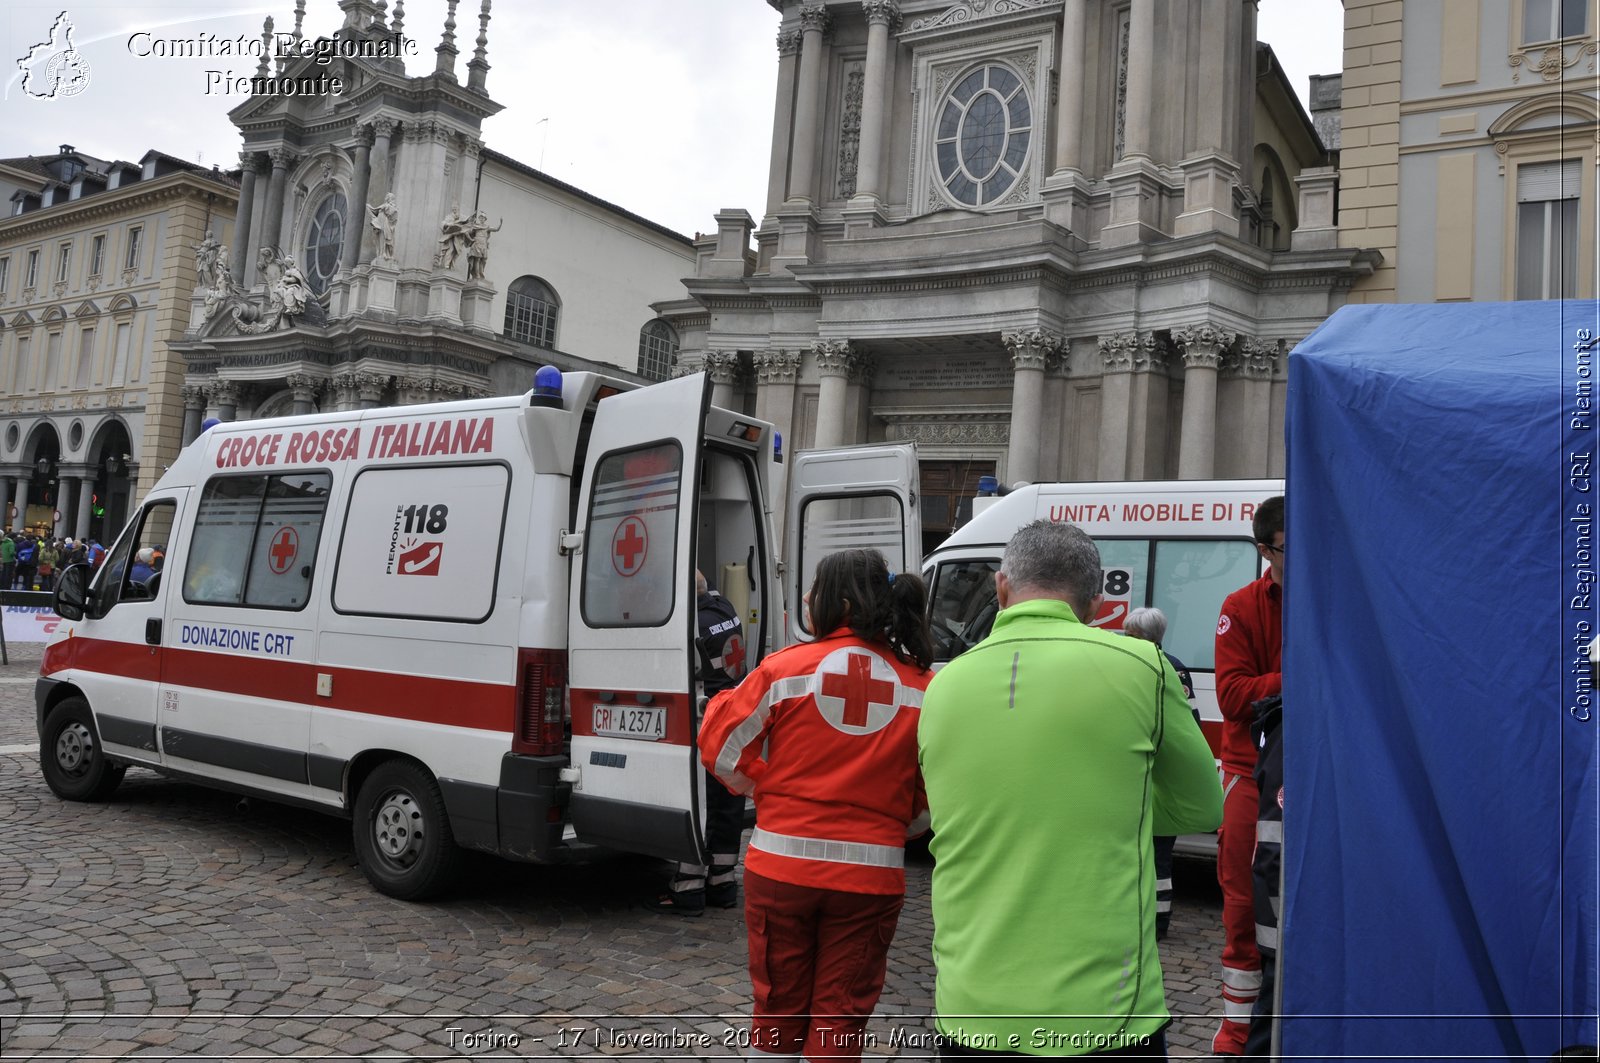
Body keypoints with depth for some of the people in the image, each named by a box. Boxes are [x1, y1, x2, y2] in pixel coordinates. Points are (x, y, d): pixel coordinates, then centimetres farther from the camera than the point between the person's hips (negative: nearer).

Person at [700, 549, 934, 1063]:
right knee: (841, 1018, 13)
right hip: (870, 877, 1)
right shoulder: (922, 688, -4)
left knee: (779, 1006, 17)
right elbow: (931, 802, 2)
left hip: (781, 863, -1)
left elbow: (722, 749, -1)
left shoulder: (785, 668, -9)